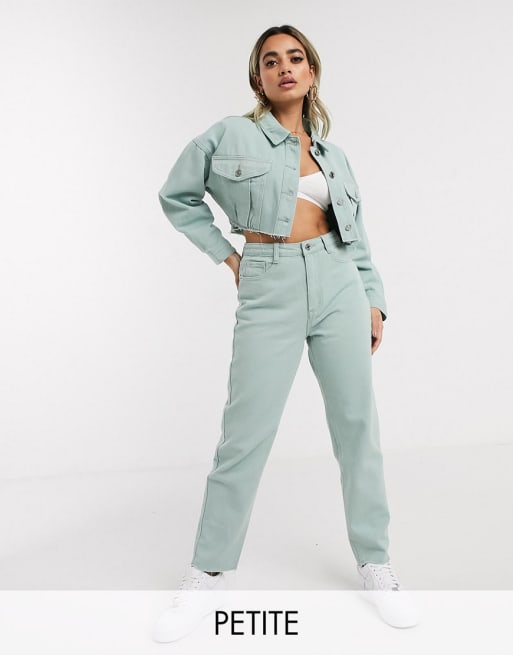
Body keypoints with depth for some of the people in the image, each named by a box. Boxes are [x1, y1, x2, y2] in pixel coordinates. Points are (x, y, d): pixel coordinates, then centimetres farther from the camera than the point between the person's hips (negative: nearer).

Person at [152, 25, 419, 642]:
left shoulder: (333, 155, 16)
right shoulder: (230, 136, 5)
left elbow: (356, 237, 17)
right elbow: (177, 195, 14)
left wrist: (375, 301, 9)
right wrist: (225, 252, 7)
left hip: (338, 284, 4)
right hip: (270, 289, -3)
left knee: (357, 426, 5)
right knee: (245, 435, -2)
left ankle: (375, 562, 21)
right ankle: (208, 572, 14)